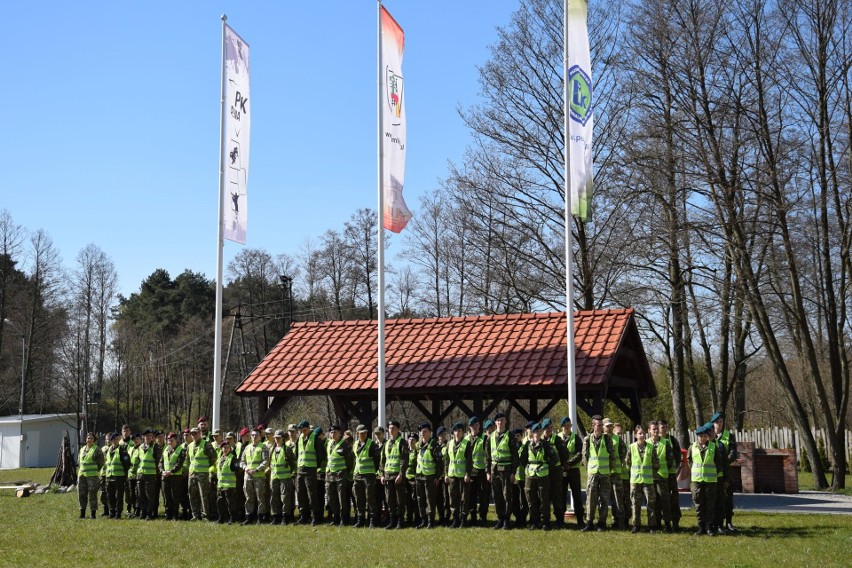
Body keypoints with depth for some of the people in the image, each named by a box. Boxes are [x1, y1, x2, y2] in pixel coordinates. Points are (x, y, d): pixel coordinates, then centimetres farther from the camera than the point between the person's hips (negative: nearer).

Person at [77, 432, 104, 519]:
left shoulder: (97, 450, -4)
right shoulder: (82, 449, 14)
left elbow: (101, 463, -2)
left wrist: (95, 470, -1)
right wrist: (80, 471, 14)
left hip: (92, 475, -6)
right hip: (82, 475, 6)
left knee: (92, 494, -5)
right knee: (81, 494, 7)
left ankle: (93, 513, 0)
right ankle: (82, 512, 16)